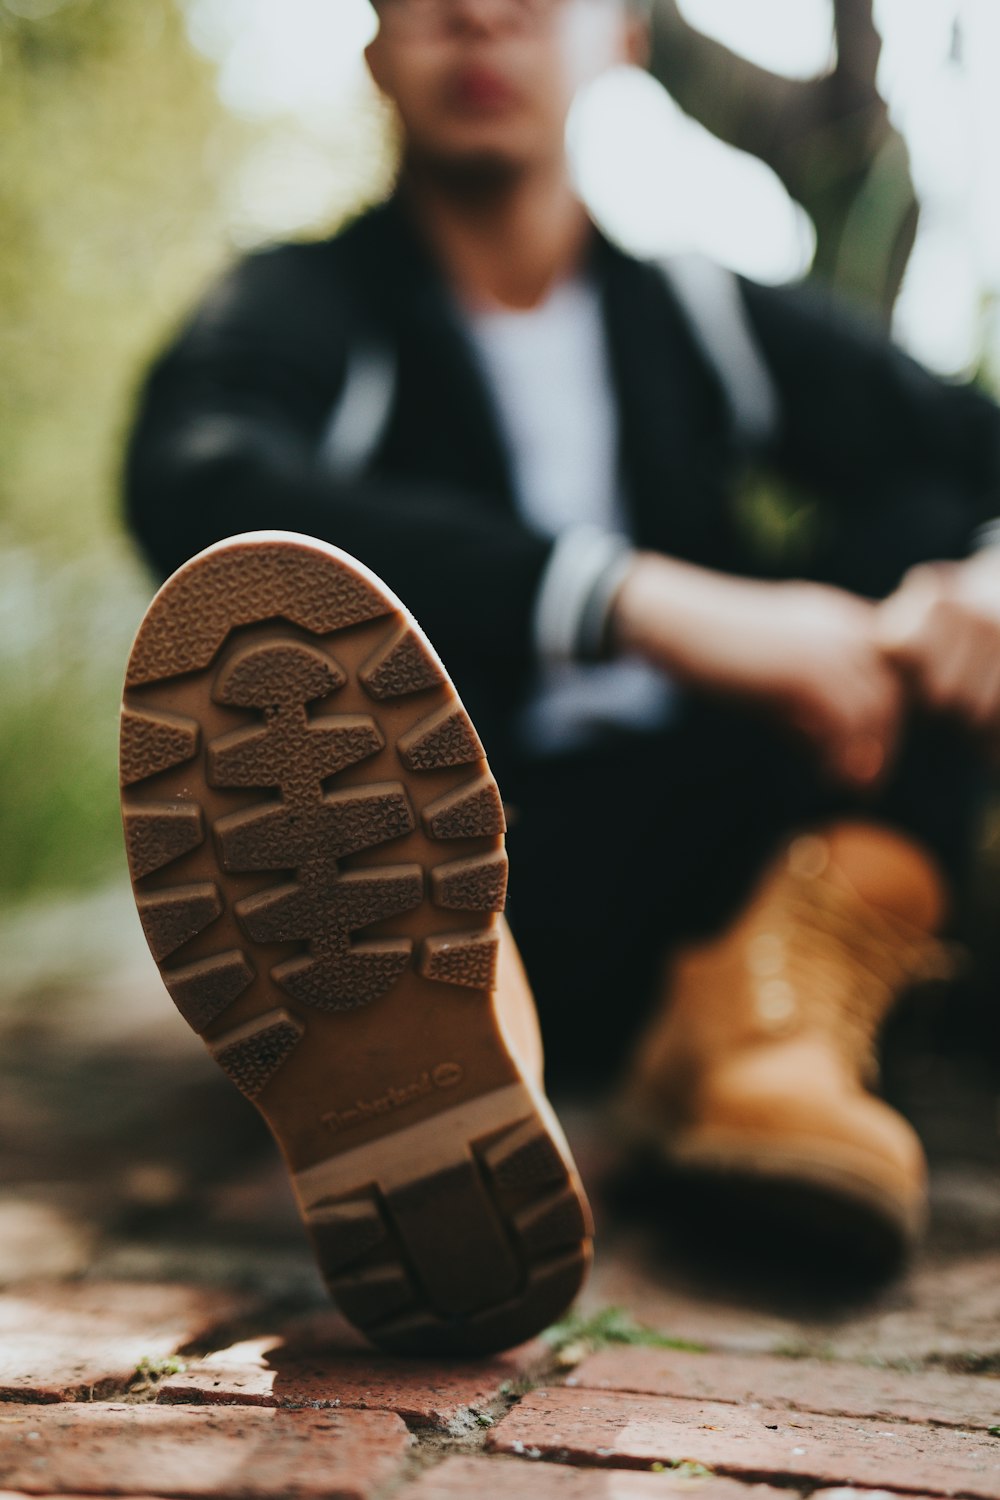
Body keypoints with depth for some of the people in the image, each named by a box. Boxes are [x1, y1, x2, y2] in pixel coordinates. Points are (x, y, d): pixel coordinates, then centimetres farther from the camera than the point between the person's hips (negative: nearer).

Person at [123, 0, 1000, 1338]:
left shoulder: (710, 321, 13)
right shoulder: (305, 310, 1)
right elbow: (195, 486, -23)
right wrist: (648, 602, -32)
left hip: (688, 873, 4)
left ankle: (778, 1019, -31)